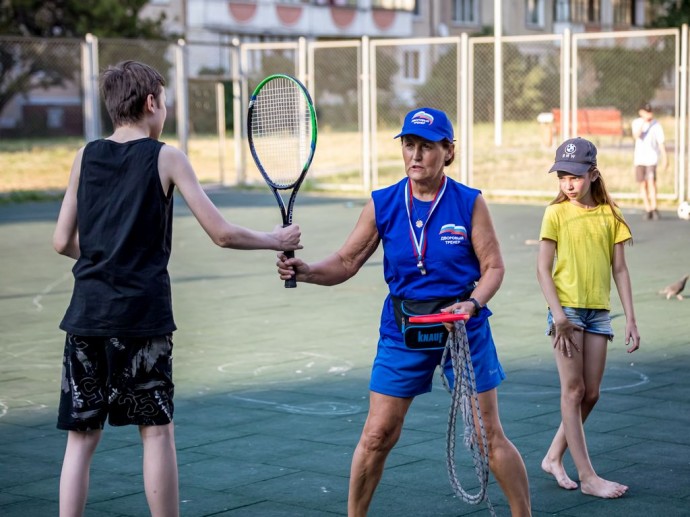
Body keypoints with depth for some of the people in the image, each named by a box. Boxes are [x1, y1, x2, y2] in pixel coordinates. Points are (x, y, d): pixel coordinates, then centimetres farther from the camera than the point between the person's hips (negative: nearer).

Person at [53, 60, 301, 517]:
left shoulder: (86, 156, 8)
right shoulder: (166, 158, -2)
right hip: (142, 314, -4)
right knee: (157, 430, 6)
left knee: (81, 437, 8)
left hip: (86, 313, 4)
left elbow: (63, 242, 10)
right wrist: (276, 240, 10)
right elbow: (222, 233, -5)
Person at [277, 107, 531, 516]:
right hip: (402, 330, 2)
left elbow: (493, 266, -3)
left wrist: (472, 303, -22)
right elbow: (346, 262, 1)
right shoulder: (382, 205, -2)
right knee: (377, 437, 2)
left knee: (488, 435, 3)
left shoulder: (469, 203, -7)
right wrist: (305, 271, -18)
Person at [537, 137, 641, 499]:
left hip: (599, 312, 4)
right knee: (574, 390, -2)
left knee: (590, 394, 6)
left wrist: (630, 319, 3)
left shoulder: (609, 215, 6)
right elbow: (543, 268, -5)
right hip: (567, 308, -4)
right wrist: (558, 314, -14)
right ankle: (587, 476, 0)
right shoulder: (556, 213, -3)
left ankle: (553, 457, 22)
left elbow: (619, 269, 7)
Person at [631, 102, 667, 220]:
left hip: (652, 157, -3)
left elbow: (661, 142, -2)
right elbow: (636, 136, -15)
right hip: (639, 158, 3)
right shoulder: (636, 123, 2)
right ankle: (647, 209, 11)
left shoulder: (656, 125, -4)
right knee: (643, 184, 4)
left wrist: (664, 158, -4)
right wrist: (643, 123, -21)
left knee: (651, 182, -17)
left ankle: (653, 208, -13)